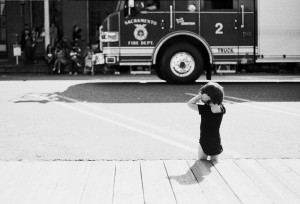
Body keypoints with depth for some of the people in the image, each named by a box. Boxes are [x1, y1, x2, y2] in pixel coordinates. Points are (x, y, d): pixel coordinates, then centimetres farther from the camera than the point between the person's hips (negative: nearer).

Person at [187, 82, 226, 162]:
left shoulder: (205, 109, -24)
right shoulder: (221, 108, -8)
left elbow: (190, 103, -18)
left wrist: (200, 95, -17)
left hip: (205, 142, -5)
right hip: (217, 142, 5)